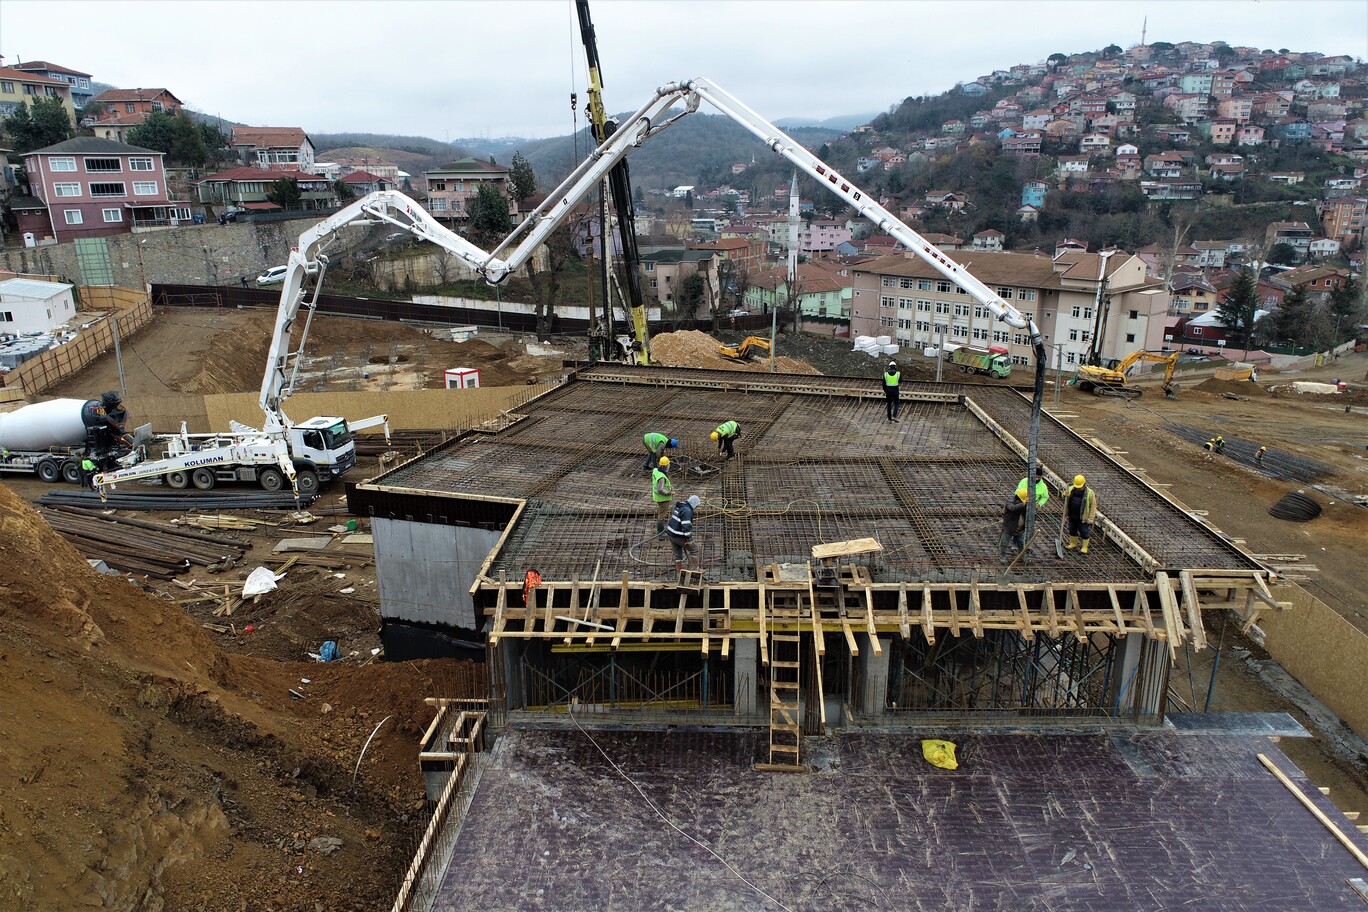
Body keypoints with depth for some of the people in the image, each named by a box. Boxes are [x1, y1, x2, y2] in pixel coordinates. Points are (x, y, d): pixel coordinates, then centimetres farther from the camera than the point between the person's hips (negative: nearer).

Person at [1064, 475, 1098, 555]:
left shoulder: (1090, 493, -13)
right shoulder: (1071, 490, -1)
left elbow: (1093, 506, -11)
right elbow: (1066, 502, 15)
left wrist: (1091, 518, -13)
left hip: (1083, 517, -5)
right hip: (1072, 516, 5)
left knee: (1084, 532, 5)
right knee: (1072, 530, 19)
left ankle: (1084, 547, 19)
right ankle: (1073, 543, 38)